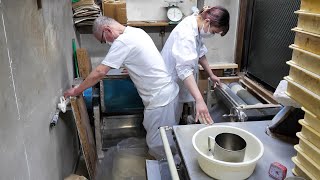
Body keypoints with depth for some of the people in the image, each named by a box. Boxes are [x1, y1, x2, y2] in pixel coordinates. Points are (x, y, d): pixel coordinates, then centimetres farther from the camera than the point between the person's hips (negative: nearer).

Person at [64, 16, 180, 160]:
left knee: (157, 144, 4)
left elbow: (100, 72, -17)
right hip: (168, 90, 10)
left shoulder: (122, 42, -18)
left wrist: (77, 90, -7)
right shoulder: (137, 32, 10)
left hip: (160, 98, -10)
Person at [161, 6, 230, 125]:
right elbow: (184, 69, -41)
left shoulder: (196, 26, 0)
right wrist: (199, 100, -48)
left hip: (178, 82, 9)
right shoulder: (187, 33, -30)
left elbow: (200, 52, 14)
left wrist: (211, 75, 14)